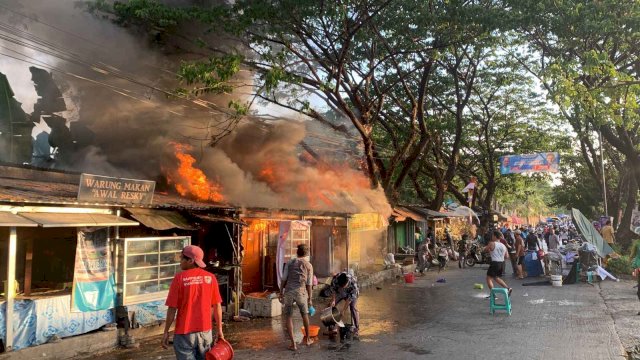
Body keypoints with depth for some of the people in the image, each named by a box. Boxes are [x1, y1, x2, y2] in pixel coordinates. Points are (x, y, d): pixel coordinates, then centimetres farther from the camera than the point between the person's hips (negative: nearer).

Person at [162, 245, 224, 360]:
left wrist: (166, 332, 0)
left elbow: (172, 308, -10)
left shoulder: (179, 278, -12)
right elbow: (217, 306, 2)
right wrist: (219, 329, 11)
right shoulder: (210, 277, -2)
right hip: (205, 331, 3)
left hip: (184, 332, -3)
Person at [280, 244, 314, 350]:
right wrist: (309, 298, 11)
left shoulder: (290, 263, 7)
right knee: (304, 314, 22)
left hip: (288, 292, 0)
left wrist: (281, 294, 11)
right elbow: (309, 284, 3)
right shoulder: (309, 265, 5)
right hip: (301, 292, 0)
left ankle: (293, 343, 4)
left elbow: (284, 279, 4)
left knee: (288, 317, 10)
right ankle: (307, 339, 35)